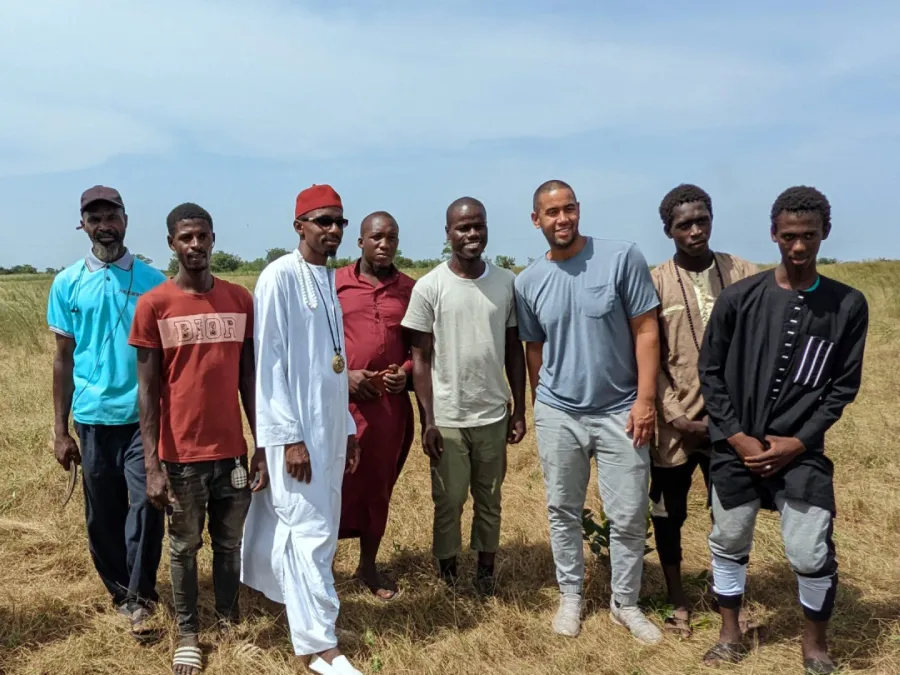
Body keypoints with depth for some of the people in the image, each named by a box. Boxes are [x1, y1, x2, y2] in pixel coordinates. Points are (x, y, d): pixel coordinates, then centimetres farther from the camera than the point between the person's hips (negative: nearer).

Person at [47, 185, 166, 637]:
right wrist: (60, 429, 5)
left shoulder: (152, 281, 0)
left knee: (146, 505, -7)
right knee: (103, 514, 11)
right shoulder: (67, 284, 3)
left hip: (145, 417, -1)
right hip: (93, 418, 2)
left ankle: (138, 598, 8)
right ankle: (121, 591, 29)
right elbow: (64, 358, 6)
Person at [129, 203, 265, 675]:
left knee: (231, 543, 14)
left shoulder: (240, 300, 2)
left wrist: (264, 445, 4)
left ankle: (230, 620, 33)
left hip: (232, 450, 3)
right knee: (184, 546, 12)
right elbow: (147, 390, -6)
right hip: (181, 455, -2)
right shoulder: (153, 305, -7)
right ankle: (188, 633, 29)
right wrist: (152, 466, -10)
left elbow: (249, 378, 6)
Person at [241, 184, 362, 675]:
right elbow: (268, 362, -15)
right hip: (295, 428, -8)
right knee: (310, 532, -3)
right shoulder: (280, 277, -12)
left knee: (305, 526, 16)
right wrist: (289, 436, -17)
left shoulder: (329, 280, 11)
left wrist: (348, 427, 15)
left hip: (328, 427, 8)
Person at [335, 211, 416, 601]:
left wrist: (406, 372, -6)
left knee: (378, 487, 12)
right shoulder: (334, 284, 0)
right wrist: (342, 375, -12)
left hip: (391, 403, 2)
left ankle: (368, 566, 28)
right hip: (342, 401, -2)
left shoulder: (410, 290, 7)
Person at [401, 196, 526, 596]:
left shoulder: (507, 283, 1)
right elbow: (421, 358, -5)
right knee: (449, 501, 9)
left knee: (490, 499, 15)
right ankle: (448, 573, 26)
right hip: (447, 418, -2)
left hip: (493, 415, 3)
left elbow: (514, 350, 7)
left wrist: (520, 409, 6)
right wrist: (428, 420, -9)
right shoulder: (429, 287, -7)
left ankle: (486, 568, 31)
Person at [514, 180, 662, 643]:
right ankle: (570, 595, 31)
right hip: (558, 414, 2)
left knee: (629, 515, 6)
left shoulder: (622, 258, -10)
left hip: (620, 411, -2)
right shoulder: (528, 282, -1)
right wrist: (541, 406, 13)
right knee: (562, 510, 13)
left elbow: (646, 330, -8)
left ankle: (625, 602, 26)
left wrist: (645, 399, -12)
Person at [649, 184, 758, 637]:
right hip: (676, 422, -1)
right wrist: (676, 417, -10)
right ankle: (677, 598, 28)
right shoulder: (654, 284, -3)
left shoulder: (744, 275, 1)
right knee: (668, 513, 10)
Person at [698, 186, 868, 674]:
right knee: (728, 545, 12)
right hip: (735, 449, 1)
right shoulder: (739, 298, -4)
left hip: (801, 452, 0)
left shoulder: (848, 305, -1)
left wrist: (799, 442, -9)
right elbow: (711, 372, 0)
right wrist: (738, 437, -8)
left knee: (812, 556, -1)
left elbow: (843, 386, 1)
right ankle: (730, 634, 35)